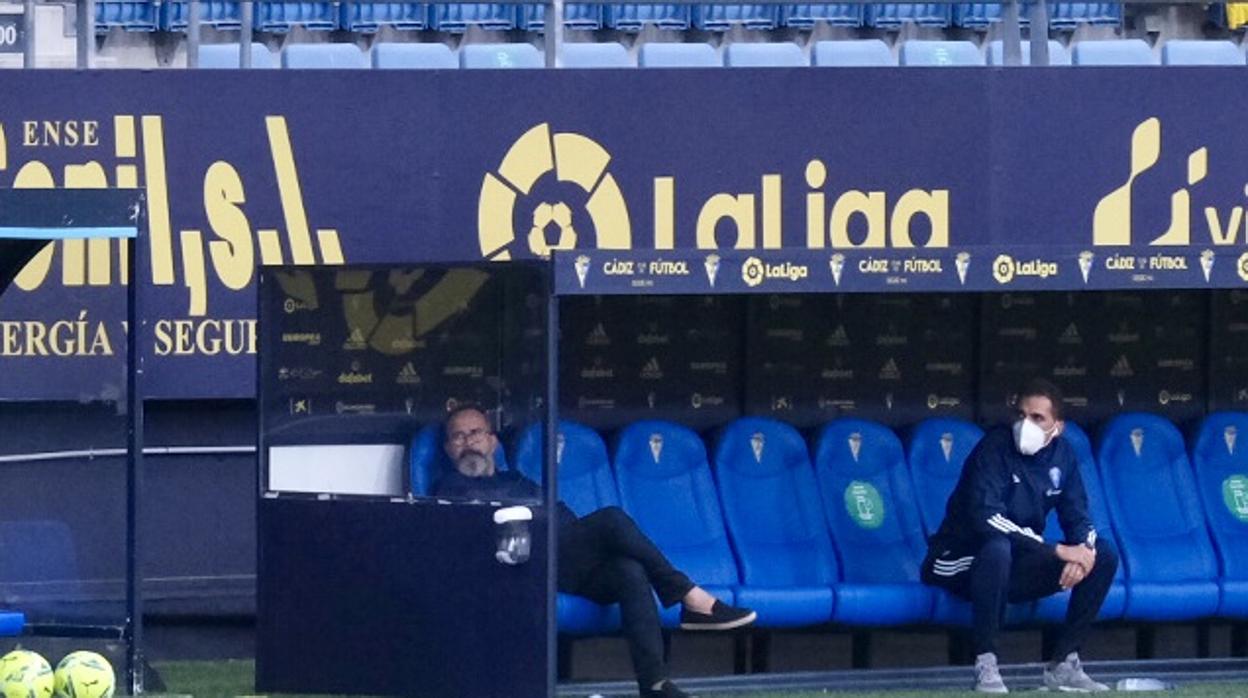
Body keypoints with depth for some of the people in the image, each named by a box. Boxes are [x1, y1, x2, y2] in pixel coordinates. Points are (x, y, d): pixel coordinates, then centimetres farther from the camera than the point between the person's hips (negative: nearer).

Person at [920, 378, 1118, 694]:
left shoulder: (1061, 455, 1)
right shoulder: (995, 448, -19)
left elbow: (1078, 518, 2)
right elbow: (985, 518, -32)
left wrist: (1084, 550, -24)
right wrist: (1058, 552, -33)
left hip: (1018, 567, 7)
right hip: (960, 561, -7)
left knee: (1104, 556, -6)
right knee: (997, 548, -40)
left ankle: (1064, 665, -3)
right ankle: (985, 666, -31)